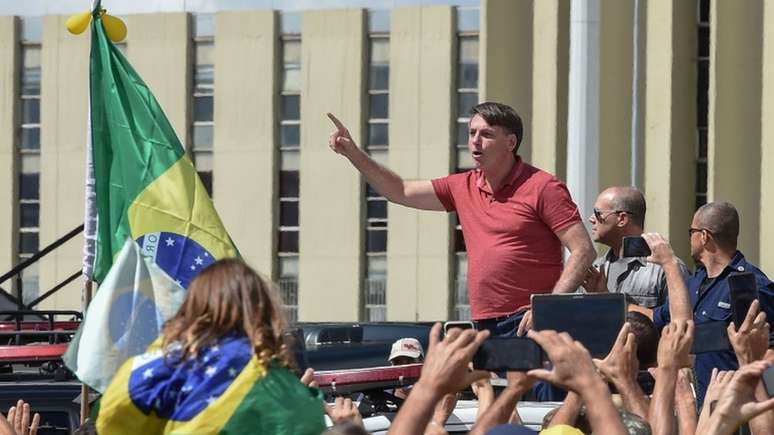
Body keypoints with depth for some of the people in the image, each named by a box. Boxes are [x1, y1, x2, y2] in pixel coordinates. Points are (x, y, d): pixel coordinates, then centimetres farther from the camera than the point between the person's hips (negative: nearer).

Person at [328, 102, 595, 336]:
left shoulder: (542, 187, -5)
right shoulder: (464, 188, 16)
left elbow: (583, 251, -9)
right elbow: (401, 192, 23)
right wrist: (353, 153, 15)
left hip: (529, 324, -7)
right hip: (484, 329, 7)